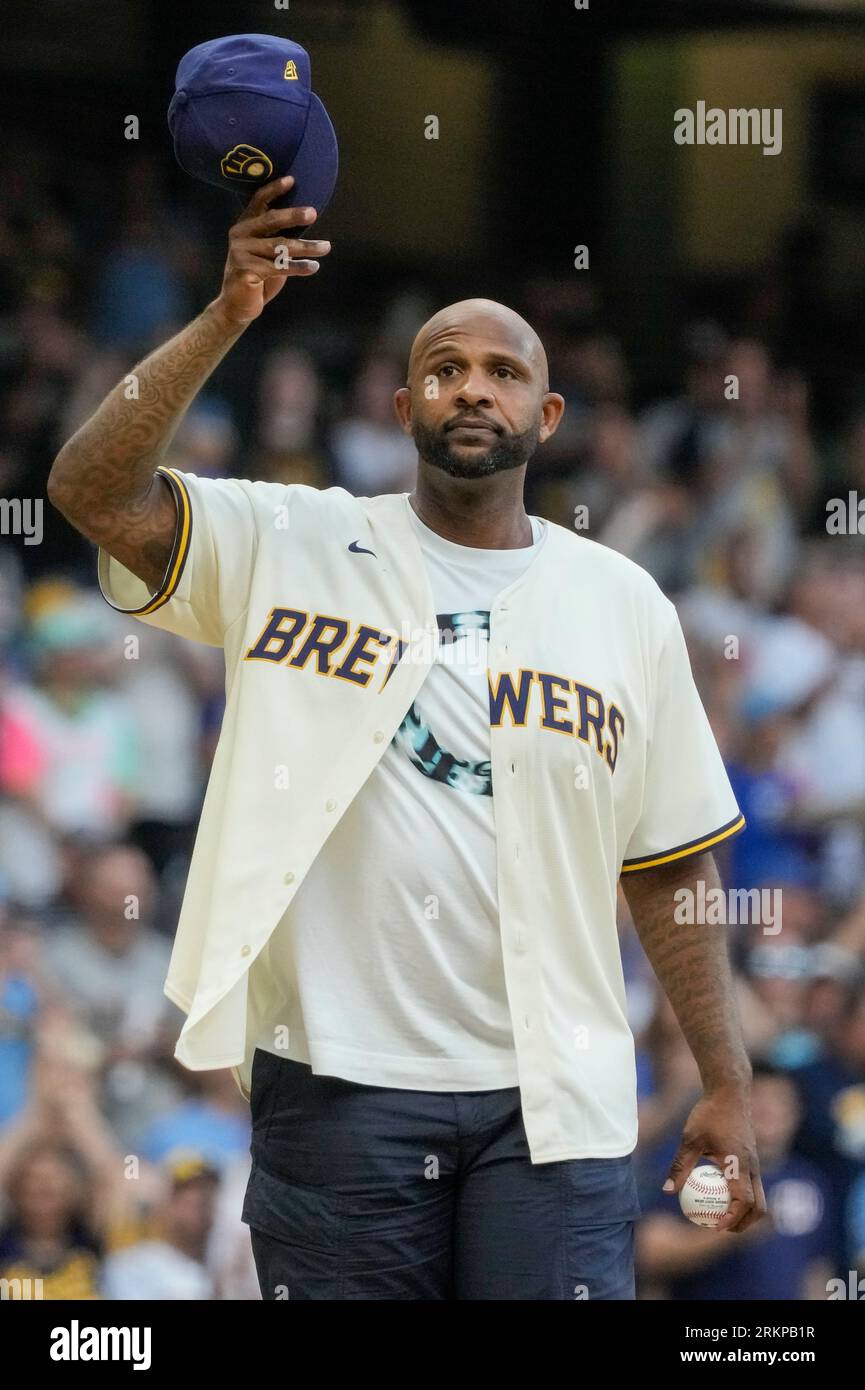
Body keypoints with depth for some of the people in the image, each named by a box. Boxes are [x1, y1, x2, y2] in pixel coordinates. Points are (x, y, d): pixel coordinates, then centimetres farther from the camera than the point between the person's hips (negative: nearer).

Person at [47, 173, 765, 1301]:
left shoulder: (623, 606, 8)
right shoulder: (293, 548, 4)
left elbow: (672, 870, 9)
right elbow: (95, 490, -11)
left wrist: (727, 1089, 6)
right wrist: (230, 316, -20)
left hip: (549, 1098, 1)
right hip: (337, 1081, -1)